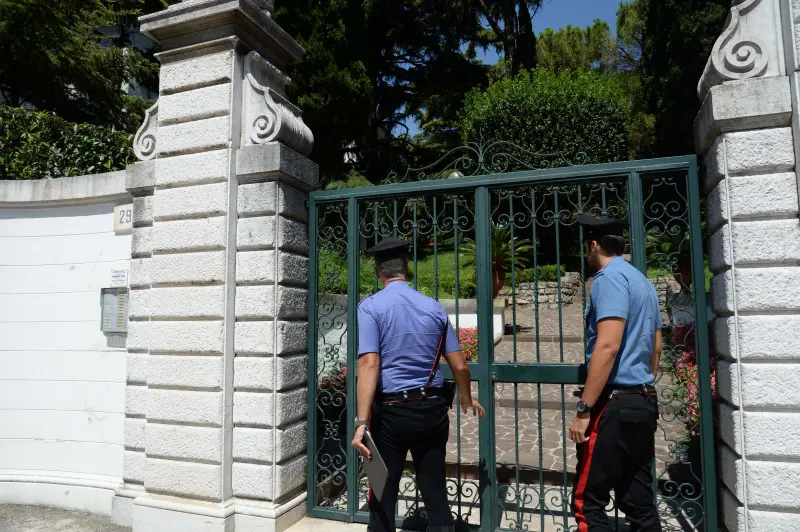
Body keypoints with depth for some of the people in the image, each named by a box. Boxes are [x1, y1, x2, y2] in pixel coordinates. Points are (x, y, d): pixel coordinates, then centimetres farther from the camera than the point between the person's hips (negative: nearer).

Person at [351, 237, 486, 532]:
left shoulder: (371, 306, -8)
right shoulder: (434, 307, 4)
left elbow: (369, 364, -19)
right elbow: (460, 366, 7)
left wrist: (362, 422, -20)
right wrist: (467, 400, 25)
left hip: (391, 409, -3)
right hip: (433, 408, 4)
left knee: (384, 495, 12)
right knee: (435, 492, 16)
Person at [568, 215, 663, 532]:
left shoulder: (610, 278, -12)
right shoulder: (643, 282, 18)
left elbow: (607, 347, -22)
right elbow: (656, 347, 23)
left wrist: (584, 409, -20)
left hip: (616, 402, -10)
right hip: (644, 402, 10)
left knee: (587, 501, -4)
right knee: (639, 501, 14)